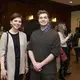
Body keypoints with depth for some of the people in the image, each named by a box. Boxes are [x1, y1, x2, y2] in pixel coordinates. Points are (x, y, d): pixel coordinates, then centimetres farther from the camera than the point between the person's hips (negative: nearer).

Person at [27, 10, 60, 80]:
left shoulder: (54, 34, -6)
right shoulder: (34, 34, 7)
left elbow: (55, 52, -11)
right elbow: (29, 49, 6)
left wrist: (41, 64, -13)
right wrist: (34, 63, -8)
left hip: (48, 70, -3)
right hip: (34, 68, 4)